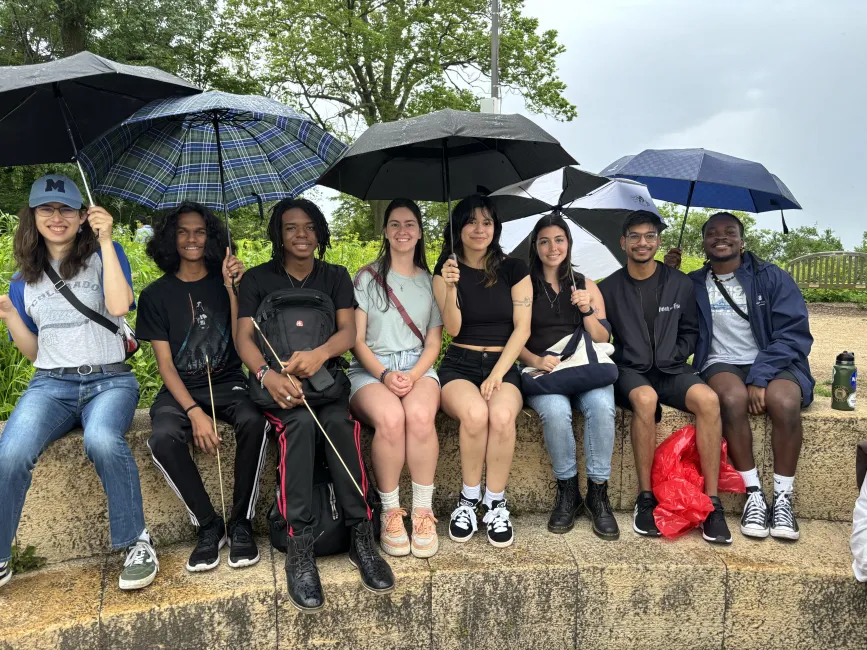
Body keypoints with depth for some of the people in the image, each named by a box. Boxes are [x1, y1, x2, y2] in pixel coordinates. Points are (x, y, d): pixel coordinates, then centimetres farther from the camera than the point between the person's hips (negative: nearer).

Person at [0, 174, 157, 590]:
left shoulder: (104, 255, 5)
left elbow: (118, 306, -16)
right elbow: (34, 352, 18)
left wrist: (105, 241, -13)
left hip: (109, 380, -3)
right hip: (51, 383, 3)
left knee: (102, 440, -37)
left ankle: (137, 543, -19)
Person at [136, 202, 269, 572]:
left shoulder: (224, 283, 5)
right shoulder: (156, 295, 4)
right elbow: (165, 364, -3)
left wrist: (233, 289, -17)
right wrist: (194, 412, -18)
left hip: (228, 383, 0)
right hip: (180, 389, 0)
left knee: (254, 422, -33)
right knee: (163, 439, -32)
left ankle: (241, 524, -16)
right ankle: (208, 526, -12)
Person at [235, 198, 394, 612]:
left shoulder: (335, 277, 11)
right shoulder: (257, 279, 7)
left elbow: (348, 332, -3)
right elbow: (244, 337, -5)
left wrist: (319, 353, -28)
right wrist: (267, 374, -28)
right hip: (276, 382, -1)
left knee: (339, 421, -33)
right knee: (300, 421, -35)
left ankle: (360, 535, -28)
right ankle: (299, 546, -34)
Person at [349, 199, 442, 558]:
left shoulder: (431, 282, 15)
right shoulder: (367, 278, 10)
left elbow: (433, 343, 10)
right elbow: (357, 340, 3)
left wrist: (413, 375, -10)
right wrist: (384, 375, -14)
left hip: (418, 367, 1)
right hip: (370, 369, -1)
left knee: (420, 414, -35)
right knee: (390, 417, -35)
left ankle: (423, 511, -21)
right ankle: (390, 511, -17)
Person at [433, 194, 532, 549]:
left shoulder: (513, 269, 7)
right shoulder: (445, 271, 7)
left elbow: (522, 328, 0)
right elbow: (452, 329, -2)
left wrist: (498, 374, -11)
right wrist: (451, 288, -19)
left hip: (503, 366, 0)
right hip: (460, 365, 0)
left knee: (501, 416, -33)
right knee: (475, 414, -33)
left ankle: (495, 503, -14)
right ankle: (468, 500, -11)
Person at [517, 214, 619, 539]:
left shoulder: (587, 286, 17)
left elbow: (603, 341, 11)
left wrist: (587, 310, -6)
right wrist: (536, 360, -15)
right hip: (542, 372, -1)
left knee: (602, 406, -33)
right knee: (555, 410, -35)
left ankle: (598, 493, -18)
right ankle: (567, 491, -13)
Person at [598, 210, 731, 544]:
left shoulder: (680, 284, 10)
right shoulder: (609, 288, 7)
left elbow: (689, 332, 16)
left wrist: (673, 357, 1)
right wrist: (613, 365, -7)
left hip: (671, 370, 2)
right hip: (629, 371, -2)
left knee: (708, 399, -31)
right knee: (645, 398, -38)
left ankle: (712, 504, -23)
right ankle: (645, 500, -26)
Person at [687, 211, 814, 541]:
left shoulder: (772, 277, 4)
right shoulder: (693, 285, 9)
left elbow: (793, 333, -4)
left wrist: (760, 377, -17)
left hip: (773, 364, 0)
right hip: (721, 365, 0)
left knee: (784, 402, -33)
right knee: (733, 398, -34)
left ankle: (783, 499, -16)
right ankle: (754, 495, -21)